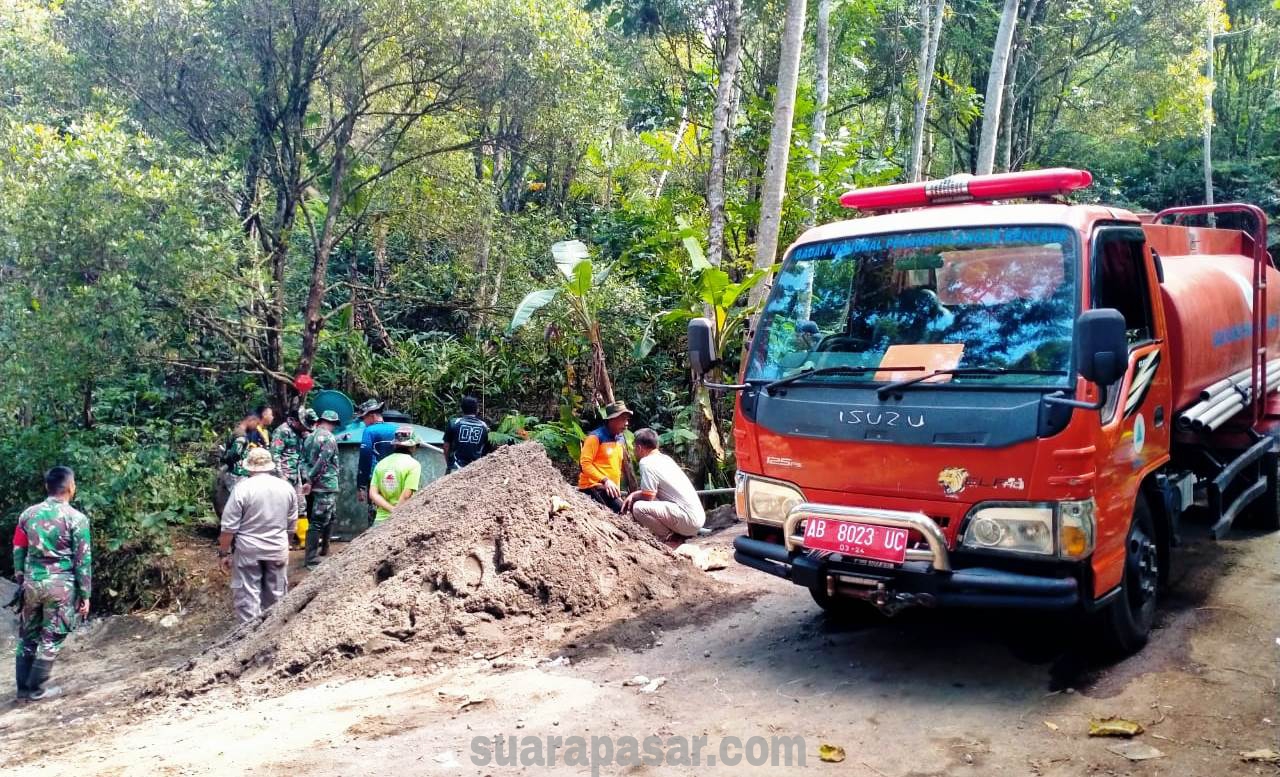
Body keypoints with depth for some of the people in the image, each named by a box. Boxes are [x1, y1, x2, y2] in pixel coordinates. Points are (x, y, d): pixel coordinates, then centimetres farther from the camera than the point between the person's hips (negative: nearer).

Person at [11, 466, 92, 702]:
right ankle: (37, 688, 12)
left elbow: (18, 551, 10)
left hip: (32, 582, 5)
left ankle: (23, 687, 22)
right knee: (51, 638, 6)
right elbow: (83, 560, -7)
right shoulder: (76, 518, -8)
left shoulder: (28, 514, 5)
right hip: (60, 585, -5)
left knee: (27, 637, 16)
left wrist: (21, 581, 20)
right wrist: (85, 594, -1)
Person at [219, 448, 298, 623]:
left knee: (247, 596, 4)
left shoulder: (242, 488, -12)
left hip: (248, 550, -4)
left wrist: (223, 553, -2)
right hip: (277, 549, 4)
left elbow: (229, 527, -11)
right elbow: (291, 524, 11)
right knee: (275, 595, 16)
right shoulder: (287, 488, 1)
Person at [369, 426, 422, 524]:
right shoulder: (413, 464, -7)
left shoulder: (381, 463, 10)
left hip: (380, 519, 5)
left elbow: (373, 494, 1)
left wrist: (392, 509, -6)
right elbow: (406, 495, -15)